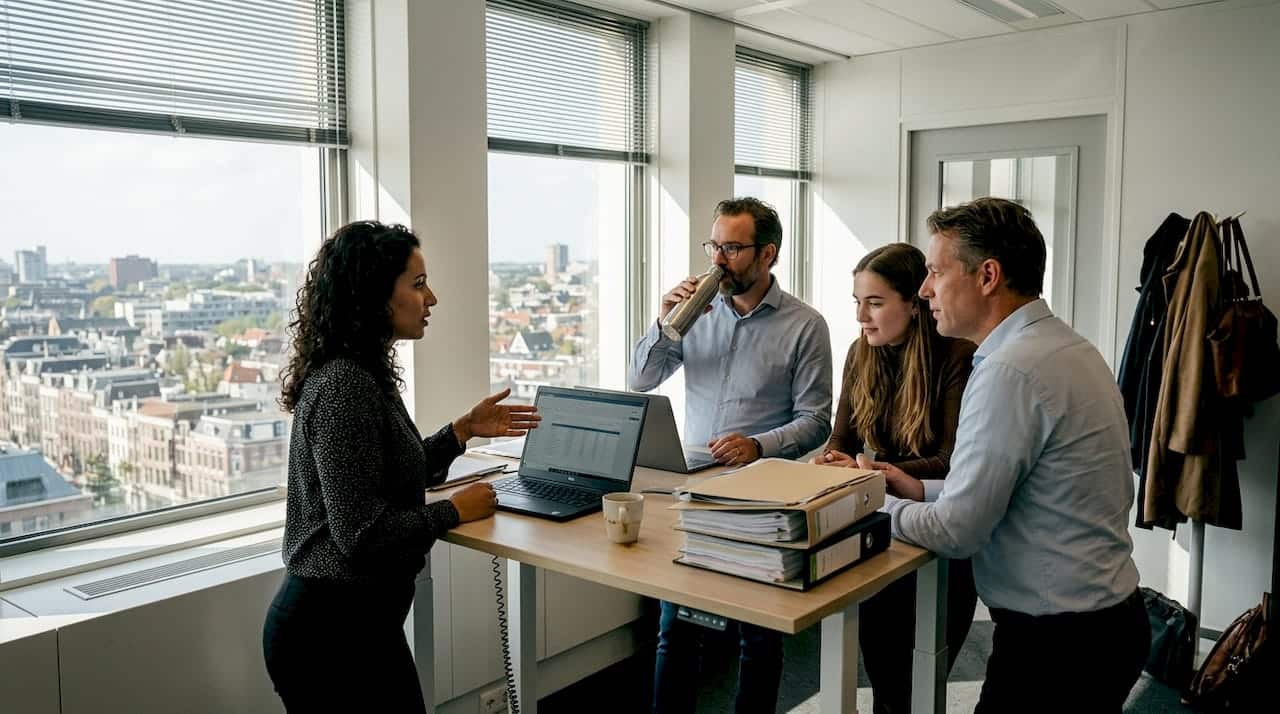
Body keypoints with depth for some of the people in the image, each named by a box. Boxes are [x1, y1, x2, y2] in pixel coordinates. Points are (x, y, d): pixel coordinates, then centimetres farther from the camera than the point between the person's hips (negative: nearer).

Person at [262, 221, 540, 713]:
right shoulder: (344, 387, -23)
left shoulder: (362, 375, 7)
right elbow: (363, 531, -26)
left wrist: (463, 431, 11)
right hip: (335, 629, -9)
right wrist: (454, 511, -13)